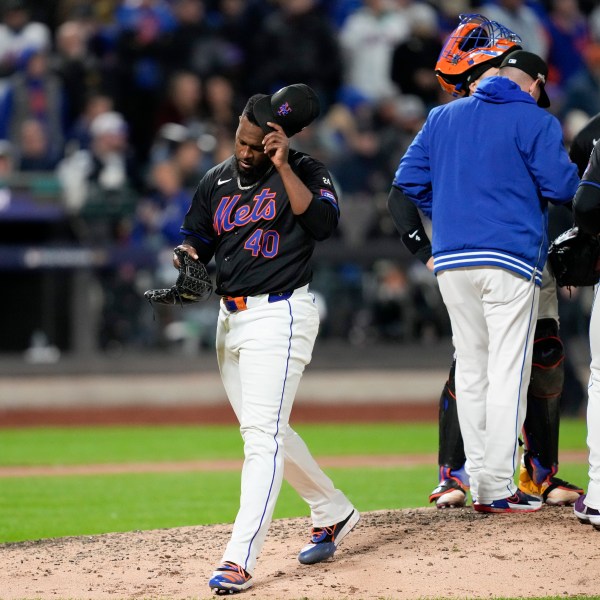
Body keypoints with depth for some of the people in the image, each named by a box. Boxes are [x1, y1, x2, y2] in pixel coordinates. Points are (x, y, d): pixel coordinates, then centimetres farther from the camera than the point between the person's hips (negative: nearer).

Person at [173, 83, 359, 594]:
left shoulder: (305, 173, -6)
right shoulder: (218, 180, 13)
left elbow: (322, 224, -24)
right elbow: (195, 240, 17)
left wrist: (282, 164, -25)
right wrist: (188, 260, -6)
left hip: (280, 314, -8)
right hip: (231, 318, 8)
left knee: (262, 433, -15)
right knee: (265, 432, 16)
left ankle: (240, 559, -21)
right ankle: (333, 513, 34)